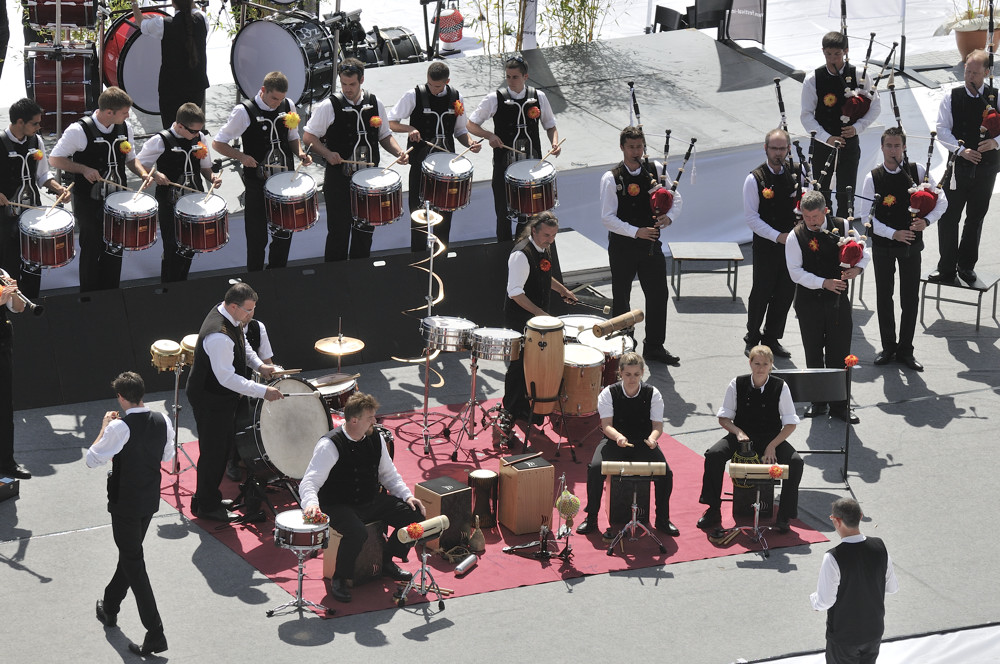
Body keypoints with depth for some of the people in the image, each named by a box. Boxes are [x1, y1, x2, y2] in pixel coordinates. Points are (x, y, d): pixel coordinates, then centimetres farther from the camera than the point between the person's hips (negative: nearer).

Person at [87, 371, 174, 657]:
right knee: (130, 554, 25)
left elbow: (92, 460, -16)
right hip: (150, 499, 7)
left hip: (125, 503, -7)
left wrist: (104, 428, -5)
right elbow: (167, 455, 10)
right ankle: (110, 607, 46)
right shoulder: (162, 421, -6)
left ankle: (155, 634, -4)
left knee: (133, 564, 0)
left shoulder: (119, 428, -24)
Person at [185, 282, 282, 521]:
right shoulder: (218, 336, -35)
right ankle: (206, 506, 18)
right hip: (210, 400, -10)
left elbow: (242, 344, 18)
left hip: (224, 396, 10)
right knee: (213, 451, 3)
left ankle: (209, 497, 38)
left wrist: (258, 365, 2)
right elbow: (227, 378, -34)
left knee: (225, 446, 22)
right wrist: (263, 391, -32)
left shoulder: (232, 318, -3)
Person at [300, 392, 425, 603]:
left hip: (373, 501, 7)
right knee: (357, 533, -37)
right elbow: (309, 482, -26)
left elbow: (388, 474, 14)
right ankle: (339, 579, -11)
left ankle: (387, 562, 17)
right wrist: (311, 503, -48)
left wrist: (407, 496, 0)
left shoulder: (375, 438, 2)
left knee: (415, 516, -5)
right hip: (339, 505, -7)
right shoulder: (330, 445, -20)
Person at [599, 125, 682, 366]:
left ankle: (654, 346, 21)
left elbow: (676, 199, 6)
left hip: (651, 244, 3)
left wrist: (669, 216, -15)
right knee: (621, 299, 8)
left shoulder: (655, 171, 0)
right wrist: (636, 232, -24)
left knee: (658, 294, 6)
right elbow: (608, 218, -15)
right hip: (622, 245, -3)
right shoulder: (611, 179, -11)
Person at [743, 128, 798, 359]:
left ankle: (772, 338, 25)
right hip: (765, 245, -4)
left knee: (786, 293, 10)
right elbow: (751, 217, -12)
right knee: (761, 292, 1)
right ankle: (752, 340, 17)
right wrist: (778, 236, -19)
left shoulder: (796, 173, 2)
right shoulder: (755, 179, -11)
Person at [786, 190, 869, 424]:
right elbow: (796, 272, -12)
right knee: (813, 354, 10)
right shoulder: (796, 236, -8)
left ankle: (839, 405, 11)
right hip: (809, 301, 0)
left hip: (838, 299, 1)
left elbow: (864, 251, 6)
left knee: (840, 353, 2)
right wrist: (824, 283, -21)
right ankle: (818, 402, 22)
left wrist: (857, 268, -16)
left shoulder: (842, 227, -3)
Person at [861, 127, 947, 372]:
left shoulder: (917, 171, -6)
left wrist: (927, 221, -20)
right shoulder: (873, 178, -10)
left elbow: (941, 201, -2)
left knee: (910, 298, 4)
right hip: (883, 245, -1)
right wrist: (893, 233, -22)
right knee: (884, 297, 9)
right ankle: (888, 347, 24)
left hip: (911, 245, 1)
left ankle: (905, 350, 17)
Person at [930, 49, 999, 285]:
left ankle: (967, 266, 24)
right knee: (948, 217, -2)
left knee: (976, 217, 11)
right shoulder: (952, 97, -3)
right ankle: (946, 268, 7)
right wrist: (961, 149, -17)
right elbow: (942, 130, -4)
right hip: (959, 165, -1)